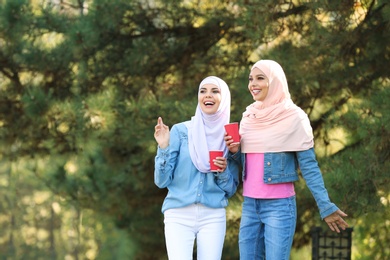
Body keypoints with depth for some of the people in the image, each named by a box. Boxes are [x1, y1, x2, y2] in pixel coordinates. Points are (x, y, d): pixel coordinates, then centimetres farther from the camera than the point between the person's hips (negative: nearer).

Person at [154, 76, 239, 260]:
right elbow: (162, 181, -2)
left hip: (213, 217, 2)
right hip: (178, 215, -2)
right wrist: (164, 148, -14)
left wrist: (223, 172, -9)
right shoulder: (180, 131, 0)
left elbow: (231, 190, 10)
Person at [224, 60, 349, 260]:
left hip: (279, 206, -6)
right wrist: (234, 151, -2)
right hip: (249, 204, 6)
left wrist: (326, 206, -13)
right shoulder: (248, 117, 10)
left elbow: (308, 165, -7)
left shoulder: (294, 117, -7)